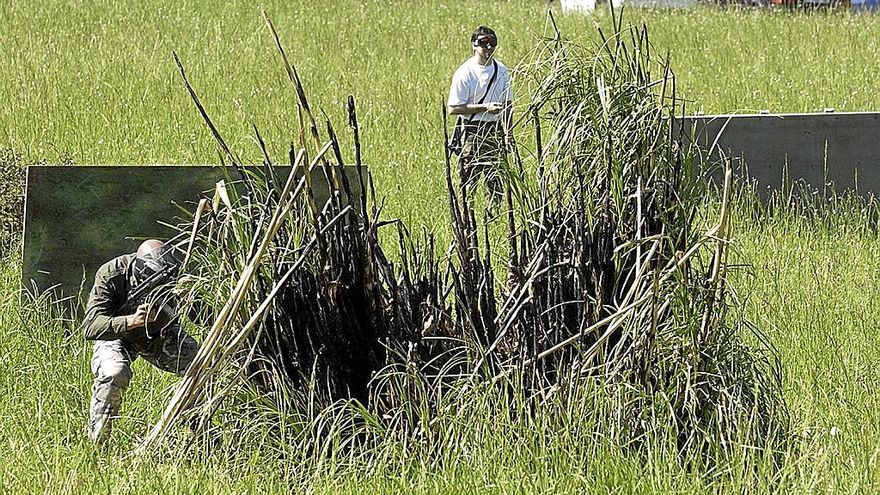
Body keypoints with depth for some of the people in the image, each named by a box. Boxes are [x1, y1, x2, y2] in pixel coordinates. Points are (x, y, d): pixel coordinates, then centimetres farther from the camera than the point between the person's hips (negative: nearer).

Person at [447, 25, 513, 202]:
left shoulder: (501, 70, 7)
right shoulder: (464, 73, -11)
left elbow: (507, 103, 17)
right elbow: (453, 108, -13)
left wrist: (507, 133, 9)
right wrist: (485, 107, -18)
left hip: (494, 129, 6)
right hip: (471, 132, -6)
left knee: (497, 179, 5)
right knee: (469, 181, -8)